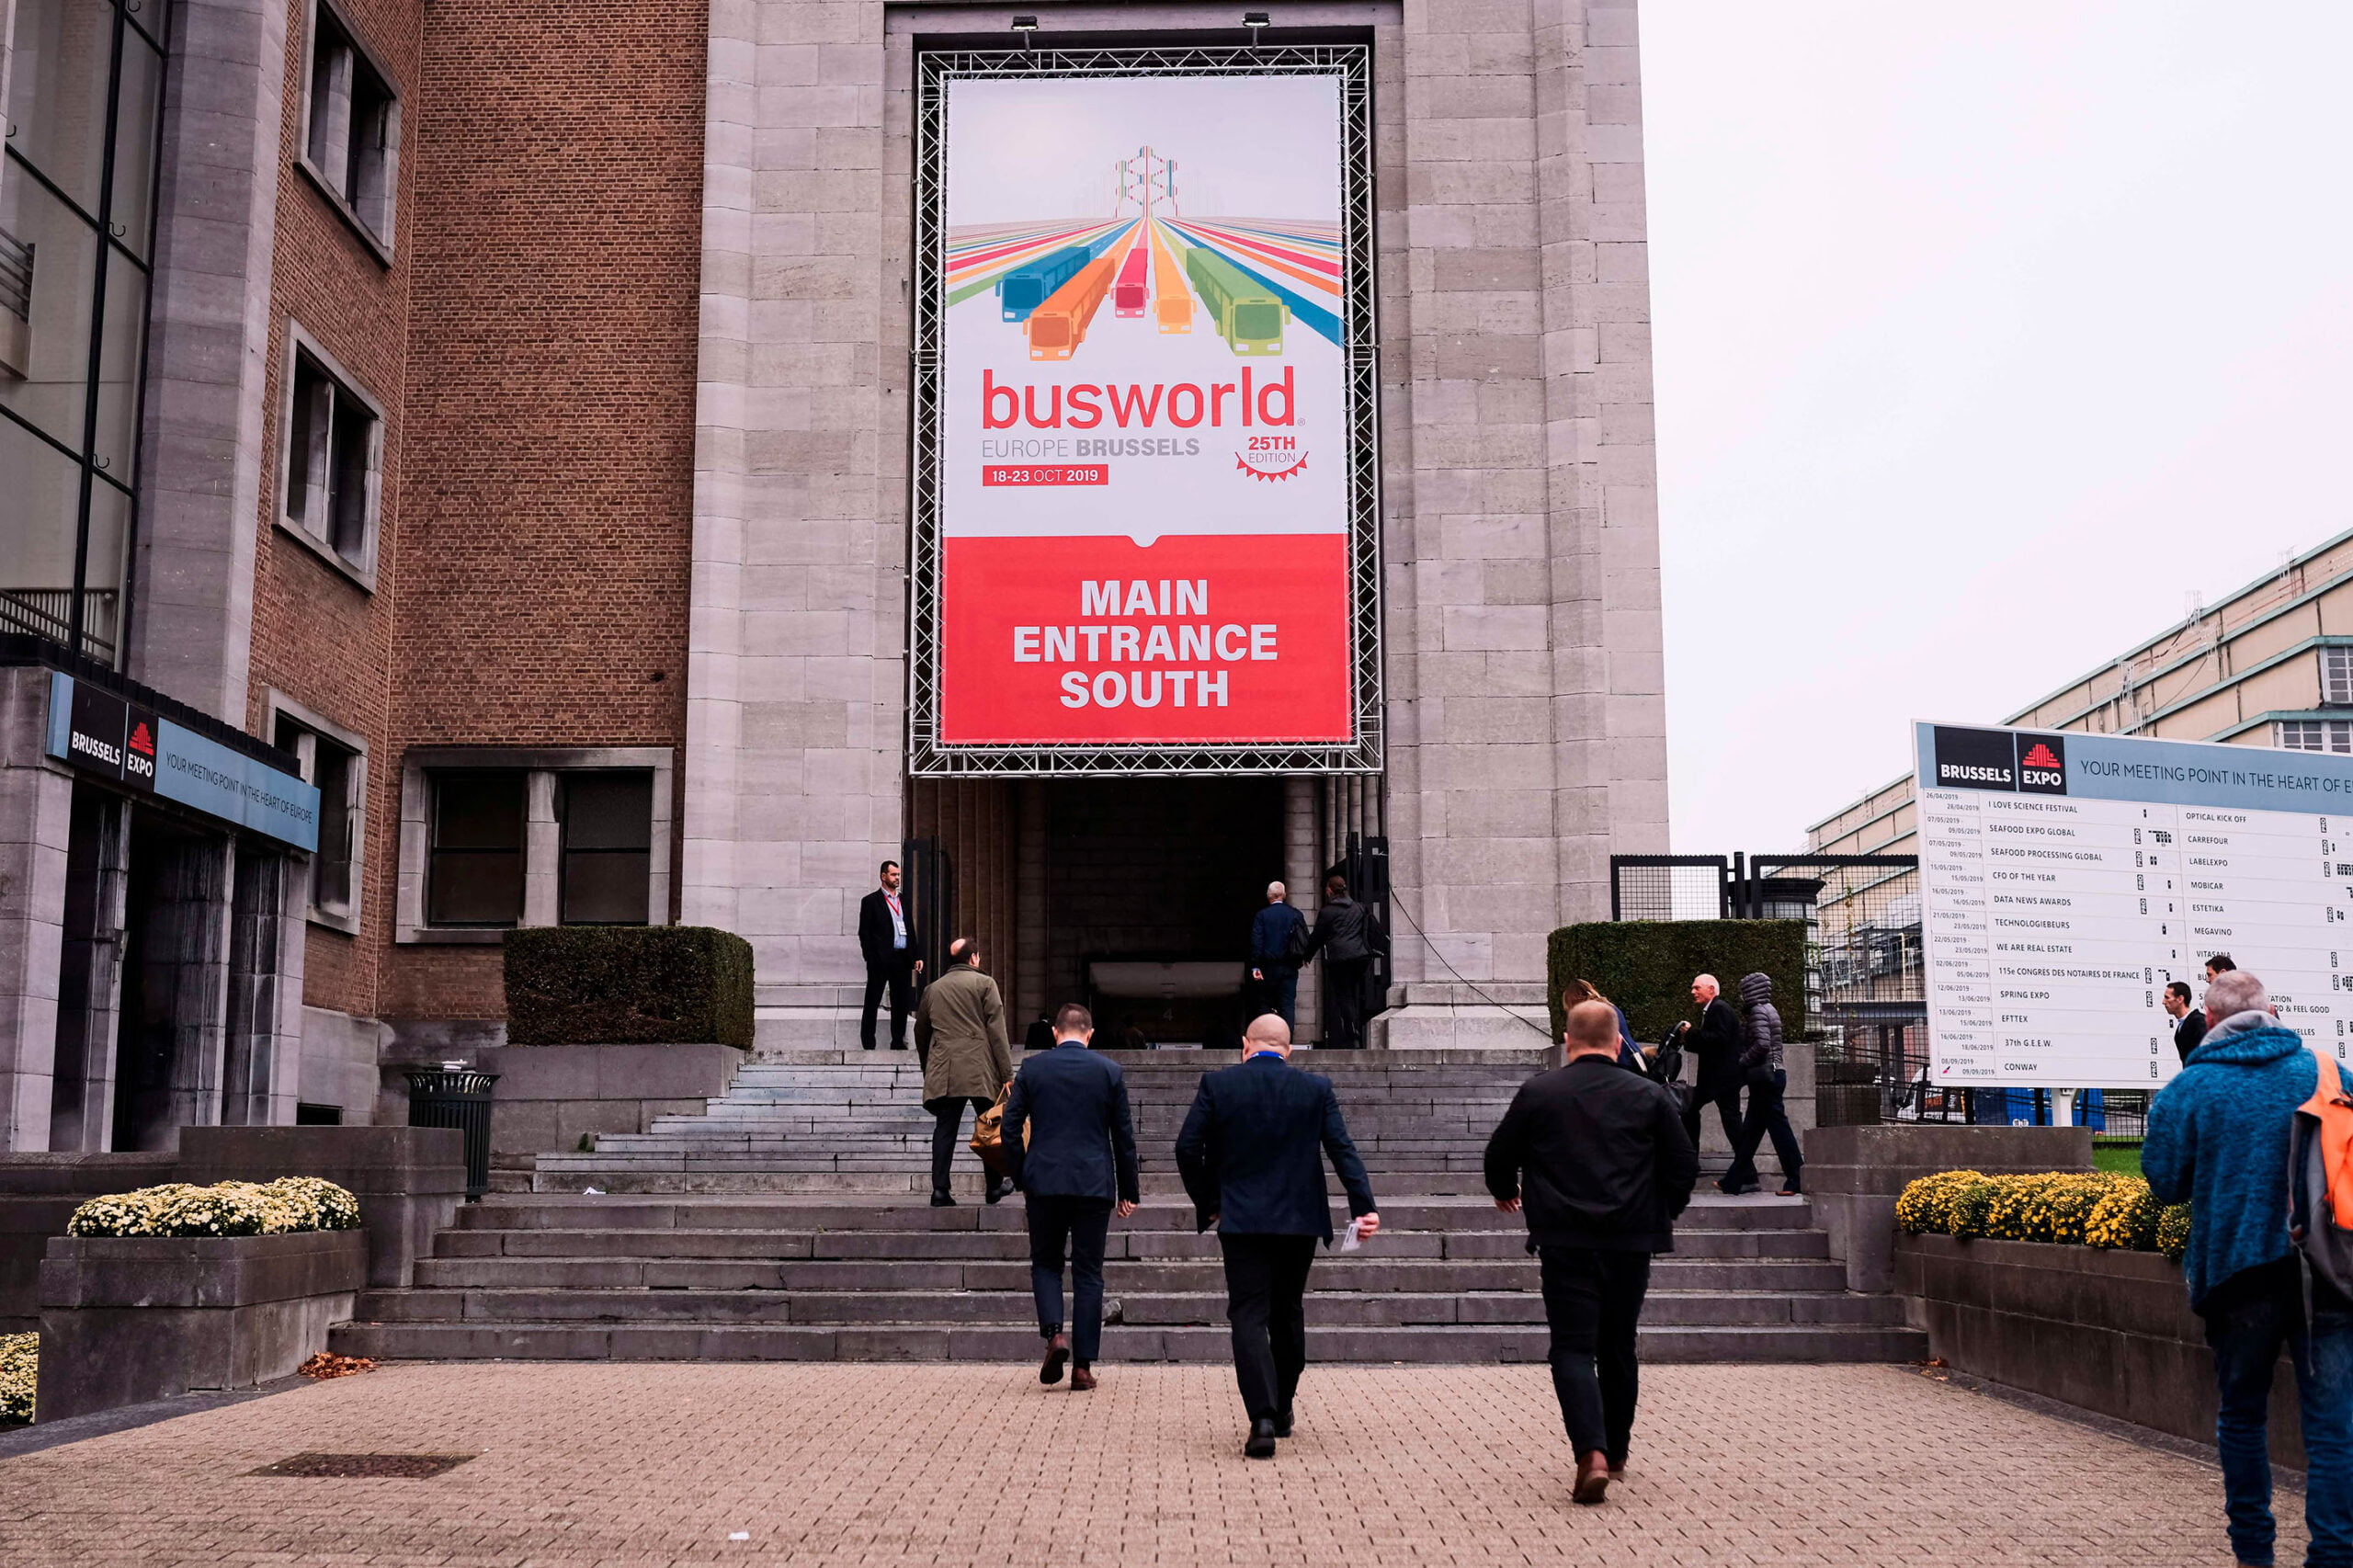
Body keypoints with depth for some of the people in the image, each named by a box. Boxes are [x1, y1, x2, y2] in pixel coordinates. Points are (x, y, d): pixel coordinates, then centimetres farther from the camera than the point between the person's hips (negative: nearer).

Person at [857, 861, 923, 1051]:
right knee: (872, 1003, -1)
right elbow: (864, 933, -3)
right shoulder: (871, 901, 1)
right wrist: (871, 959, -11)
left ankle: (898, 1042, 15)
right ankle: (868, 1044, 3)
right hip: (881, 960, -5)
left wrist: (915, 957, 11)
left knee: (901, 1003, 8)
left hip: (902, 958, 5)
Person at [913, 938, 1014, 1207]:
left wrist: (928, 1069, 30)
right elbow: (997, 1031, -4)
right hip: (980, 1070, -3)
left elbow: (921, 1033, 20)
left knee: (945, 1129, 2)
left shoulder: (932, 989, 14)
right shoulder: (984, 983, 2)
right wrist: (1007, 1073, -4)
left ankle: (940, 1190, -5)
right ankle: (994, 1186, 15)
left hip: (943, 1072, 3)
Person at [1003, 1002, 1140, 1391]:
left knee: (1045, 1264, 15)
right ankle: (1082, 1366, 5)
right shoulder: (1110, 1071, 2)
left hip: (1044, 1183, 0)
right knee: (1088, 1274, 6)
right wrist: (1127, 1191, 12)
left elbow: (1011, 1127, 1)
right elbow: (1124, 1136, 4)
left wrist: (1020, 1179, 11)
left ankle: (1054, 1333, -9)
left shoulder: (1031, 1068, 2)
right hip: (1094, 1184, 0)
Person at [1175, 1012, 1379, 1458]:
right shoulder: (1316, 1089, 2)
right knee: (1287, 1313, 17)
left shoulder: (1217, 1084, -2)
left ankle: (1263, 1418, -17)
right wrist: (1365, 1206, -9)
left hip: (1242, 1221, -2)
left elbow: (1187, 1148, -4)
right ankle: (1282, 1409, 28)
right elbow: (1342, 1150, -6)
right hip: (1300, 1221, 2)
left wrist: (1207, 1202, 8)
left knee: (1249, 1317, -1)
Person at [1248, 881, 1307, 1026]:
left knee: (1266, 1003, 9)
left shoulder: (1261, 915, -5)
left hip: (1268, 968, -1)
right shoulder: (1296, 915, 1)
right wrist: (1299, 959, 16)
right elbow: (1305, 941, 2)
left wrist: (1255, 966, -9)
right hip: (1290, 968, 1)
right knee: (1288, 1005, 2)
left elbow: (1256, 942, -9)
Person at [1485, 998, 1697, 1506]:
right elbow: (1684, 1165, 4)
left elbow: (1499, 1155, 6)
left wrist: (1506, 1192, 28)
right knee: (1618, 1348, 17)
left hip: (1564, 1242, -2)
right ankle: (1615, 1451, 29)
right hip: (1631, 1243, 2)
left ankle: (1591, 1454, -19)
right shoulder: (1650, 1095, 1)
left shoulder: (1537, 1093, -2)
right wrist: (1663, 1211, 23)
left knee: (1573, 1348, -1)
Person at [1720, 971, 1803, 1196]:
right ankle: (1736, 1179, 16)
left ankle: (1796, 1179, -6)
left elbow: (1762, 1044, -22)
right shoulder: (1769, 1009, 18)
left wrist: (1741, 1063, -11)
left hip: (1765, 1076, -10)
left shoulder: (1759, 1011, -11)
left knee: (1777, 1125, -7)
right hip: (1772, 1074, 10)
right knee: (1750, 1129, 12)